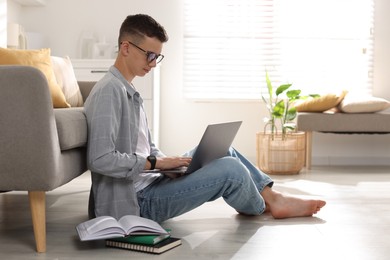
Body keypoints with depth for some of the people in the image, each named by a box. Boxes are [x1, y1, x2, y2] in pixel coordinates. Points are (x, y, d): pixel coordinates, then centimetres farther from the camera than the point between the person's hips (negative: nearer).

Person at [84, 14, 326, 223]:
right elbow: (101, 160, -27)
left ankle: (273, 198, 16)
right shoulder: (109, 91, -18)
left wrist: (166, 161, 0)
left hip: (146, 184, 10)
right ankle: (260, 206, 16)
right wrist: (156, 163, -19)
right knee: (230, 169, -15)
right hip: (136, 200, -10)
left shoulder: (129, 91, 14)